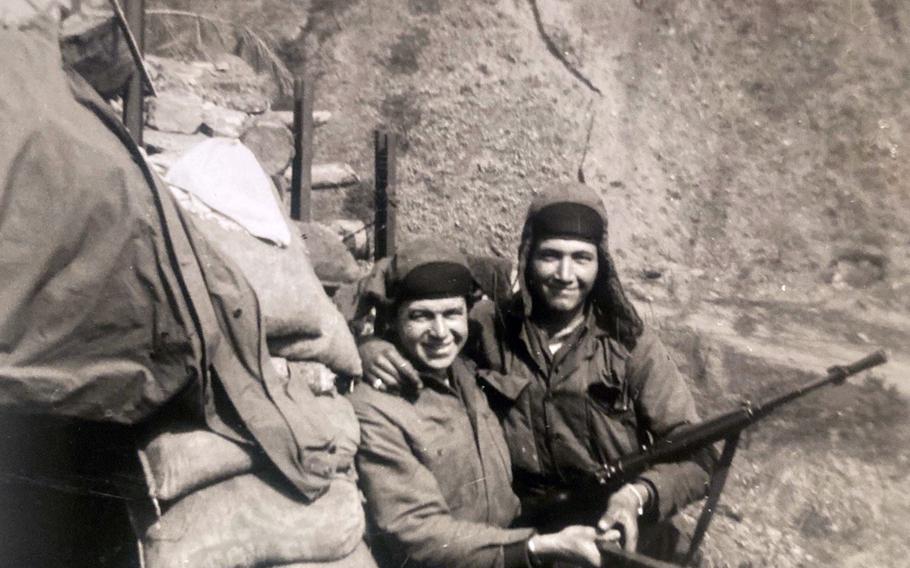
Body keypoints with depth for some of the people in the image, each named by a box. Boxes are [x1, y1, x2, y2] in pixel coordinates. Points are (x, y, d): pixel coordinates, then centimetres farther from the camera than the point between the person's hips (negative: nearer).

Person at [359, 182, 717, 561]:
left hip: (625, 540, 0)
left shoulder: (630, 343, -2)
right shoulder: (487, 327, -2)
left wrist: (639, 494, -21)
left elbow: (697, 454, -2)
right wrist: (370, 346, -13)